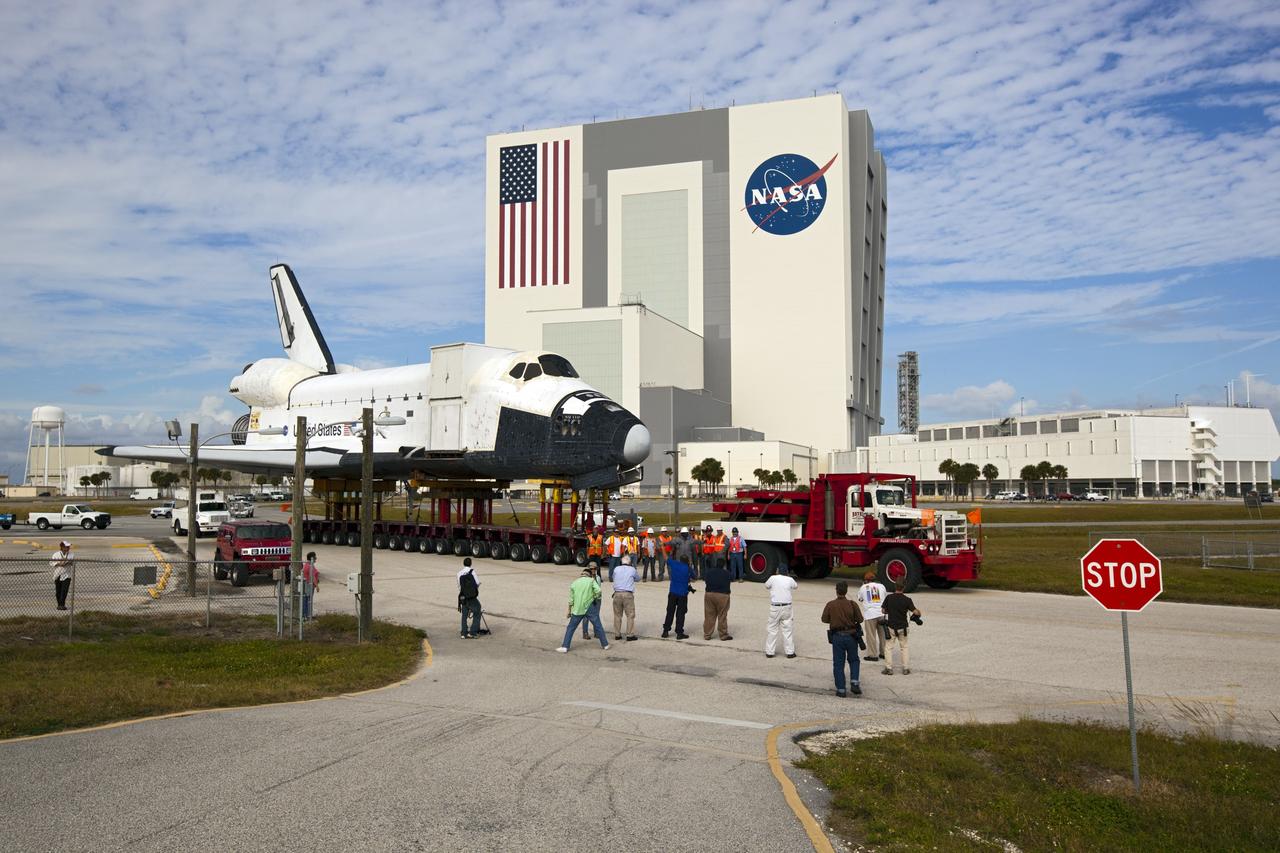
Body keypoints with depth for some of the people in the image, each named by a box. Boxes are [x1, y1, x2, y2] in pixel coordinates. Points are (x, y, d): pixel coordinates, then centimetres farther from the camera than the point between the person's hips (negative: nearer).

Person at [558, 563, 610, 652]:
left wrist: (569, 611, 18)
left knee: (570, 628, 9)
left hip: (578, 609, 2)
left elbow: (571, 599, 11)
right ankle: (605, 644, 15)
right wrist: (595, 597, 4)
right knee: (598, 626, 9)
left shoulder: (574, 583, 10)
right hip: (590, 607, -1)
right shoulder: (591, 580, 1)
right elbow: (598, 590, -15)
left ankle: (565, 647, 4)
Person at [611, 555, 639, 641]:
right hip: (628, 594, -3)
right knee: (630, 615, 4)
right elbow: (636, 578, 15)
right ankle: (630, 635, 2)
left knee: (617, 615, 12)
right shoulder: (632, 569, -2)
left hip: (617, 594, 3)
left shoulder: (616, 569, 4)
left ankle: (617, 634, 16)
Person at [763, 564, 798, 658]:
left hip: (774, 607, -1)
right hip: (786, 607, 1)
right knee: (787, 629, 8)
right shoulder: (790, 580, -2)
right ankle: (790, 652, 11)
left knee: (772, 629, 8)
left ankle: (769, 652, 11)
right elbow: (795, 586, 20)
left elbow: (766, 586, 11)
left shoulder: (773, 578, -8)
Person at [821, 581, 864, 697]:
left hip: (837, 636, 0)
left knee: (838, 663, 7)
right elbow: (860, 619, -8)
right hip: (851, 635, 0)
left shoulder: (830, 605, -7)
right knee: (854, 660, 18)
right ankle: (854, 683, 3)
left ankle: (841, 689, 6)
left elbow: (824, 619, -3)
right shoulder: (852, 604, -9)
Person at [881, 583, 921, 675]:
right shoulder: (907, 600, -9)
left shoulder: (889, 597, -7)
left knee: (888, 647, 8)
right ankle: (906, 668, 13)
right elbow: (915, 612, -12)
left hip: (891, 626, -1)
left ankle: (889, 668, 4)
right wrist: (918, 612, 11)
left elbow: (883, 610, 0)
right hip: (902, 627, 1)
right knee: (904, 647, 15)